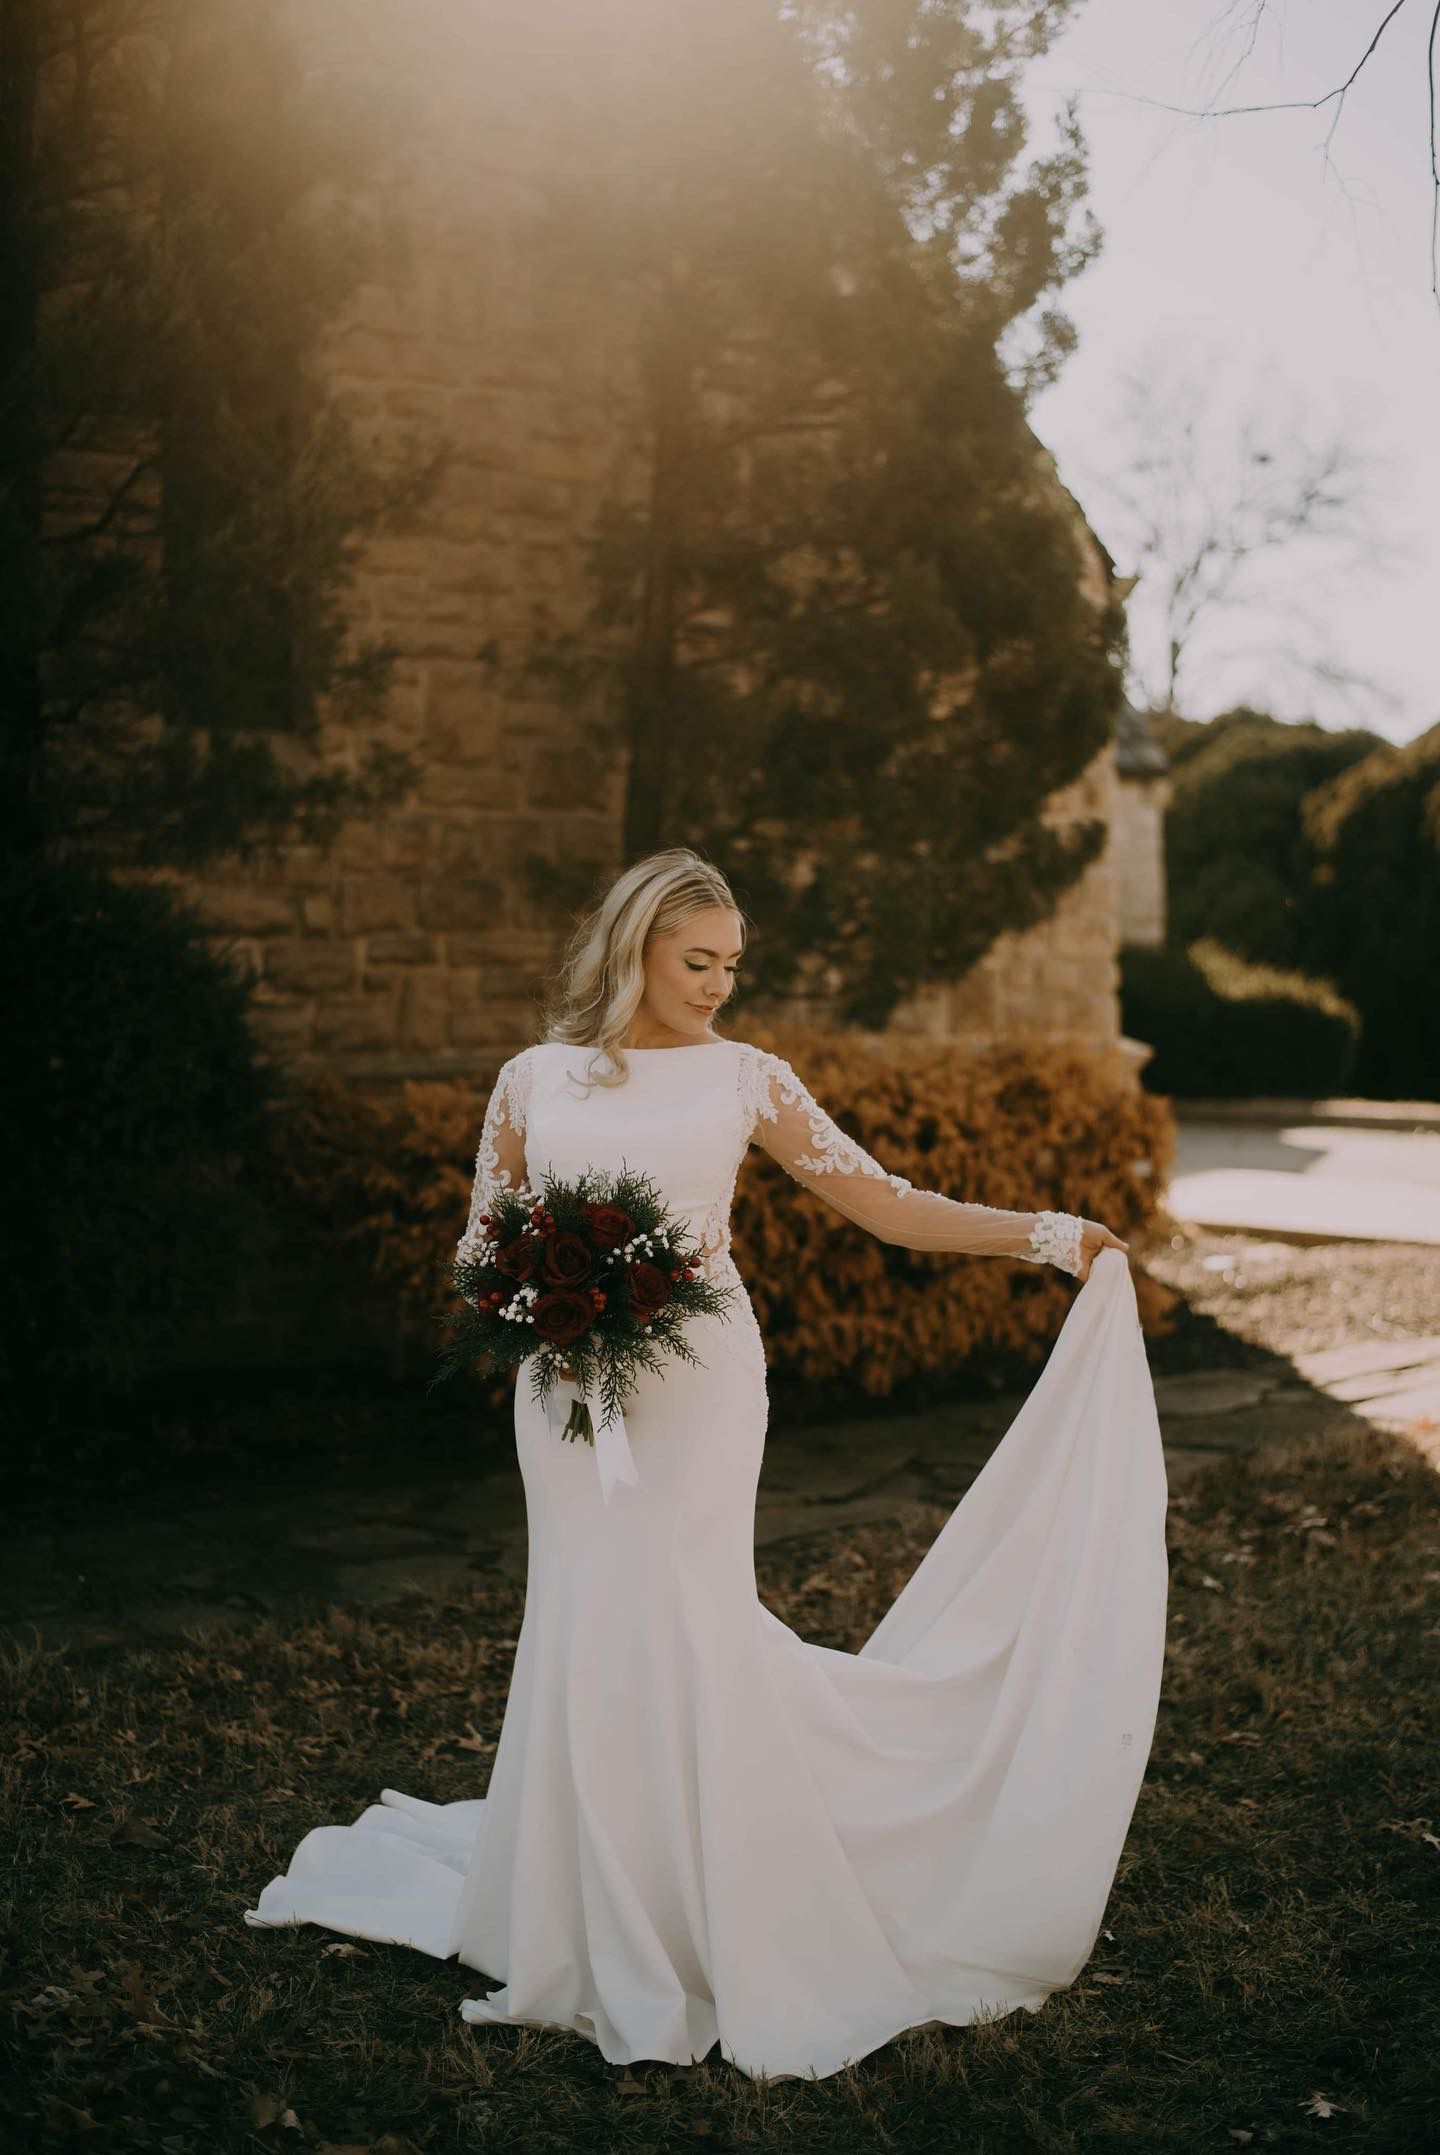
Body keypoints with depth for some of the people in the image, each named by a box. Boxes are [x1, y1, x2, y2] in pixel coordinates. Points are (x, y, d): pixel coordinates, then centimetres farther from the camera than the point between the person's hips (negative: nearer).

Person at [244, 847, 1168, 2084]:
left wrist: (1044, 1234, -7)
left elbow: (886, 1205, 2)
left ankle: (721, 1943, 14)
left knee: (682, 1632, -3)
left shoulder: (744, 1078, 2)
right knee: (590, 1637, 3)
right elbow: (479, 1250, 11)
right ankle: (613, 1944, 20)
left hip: (699, 1388, -1)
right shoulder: (534, 1080, 5)